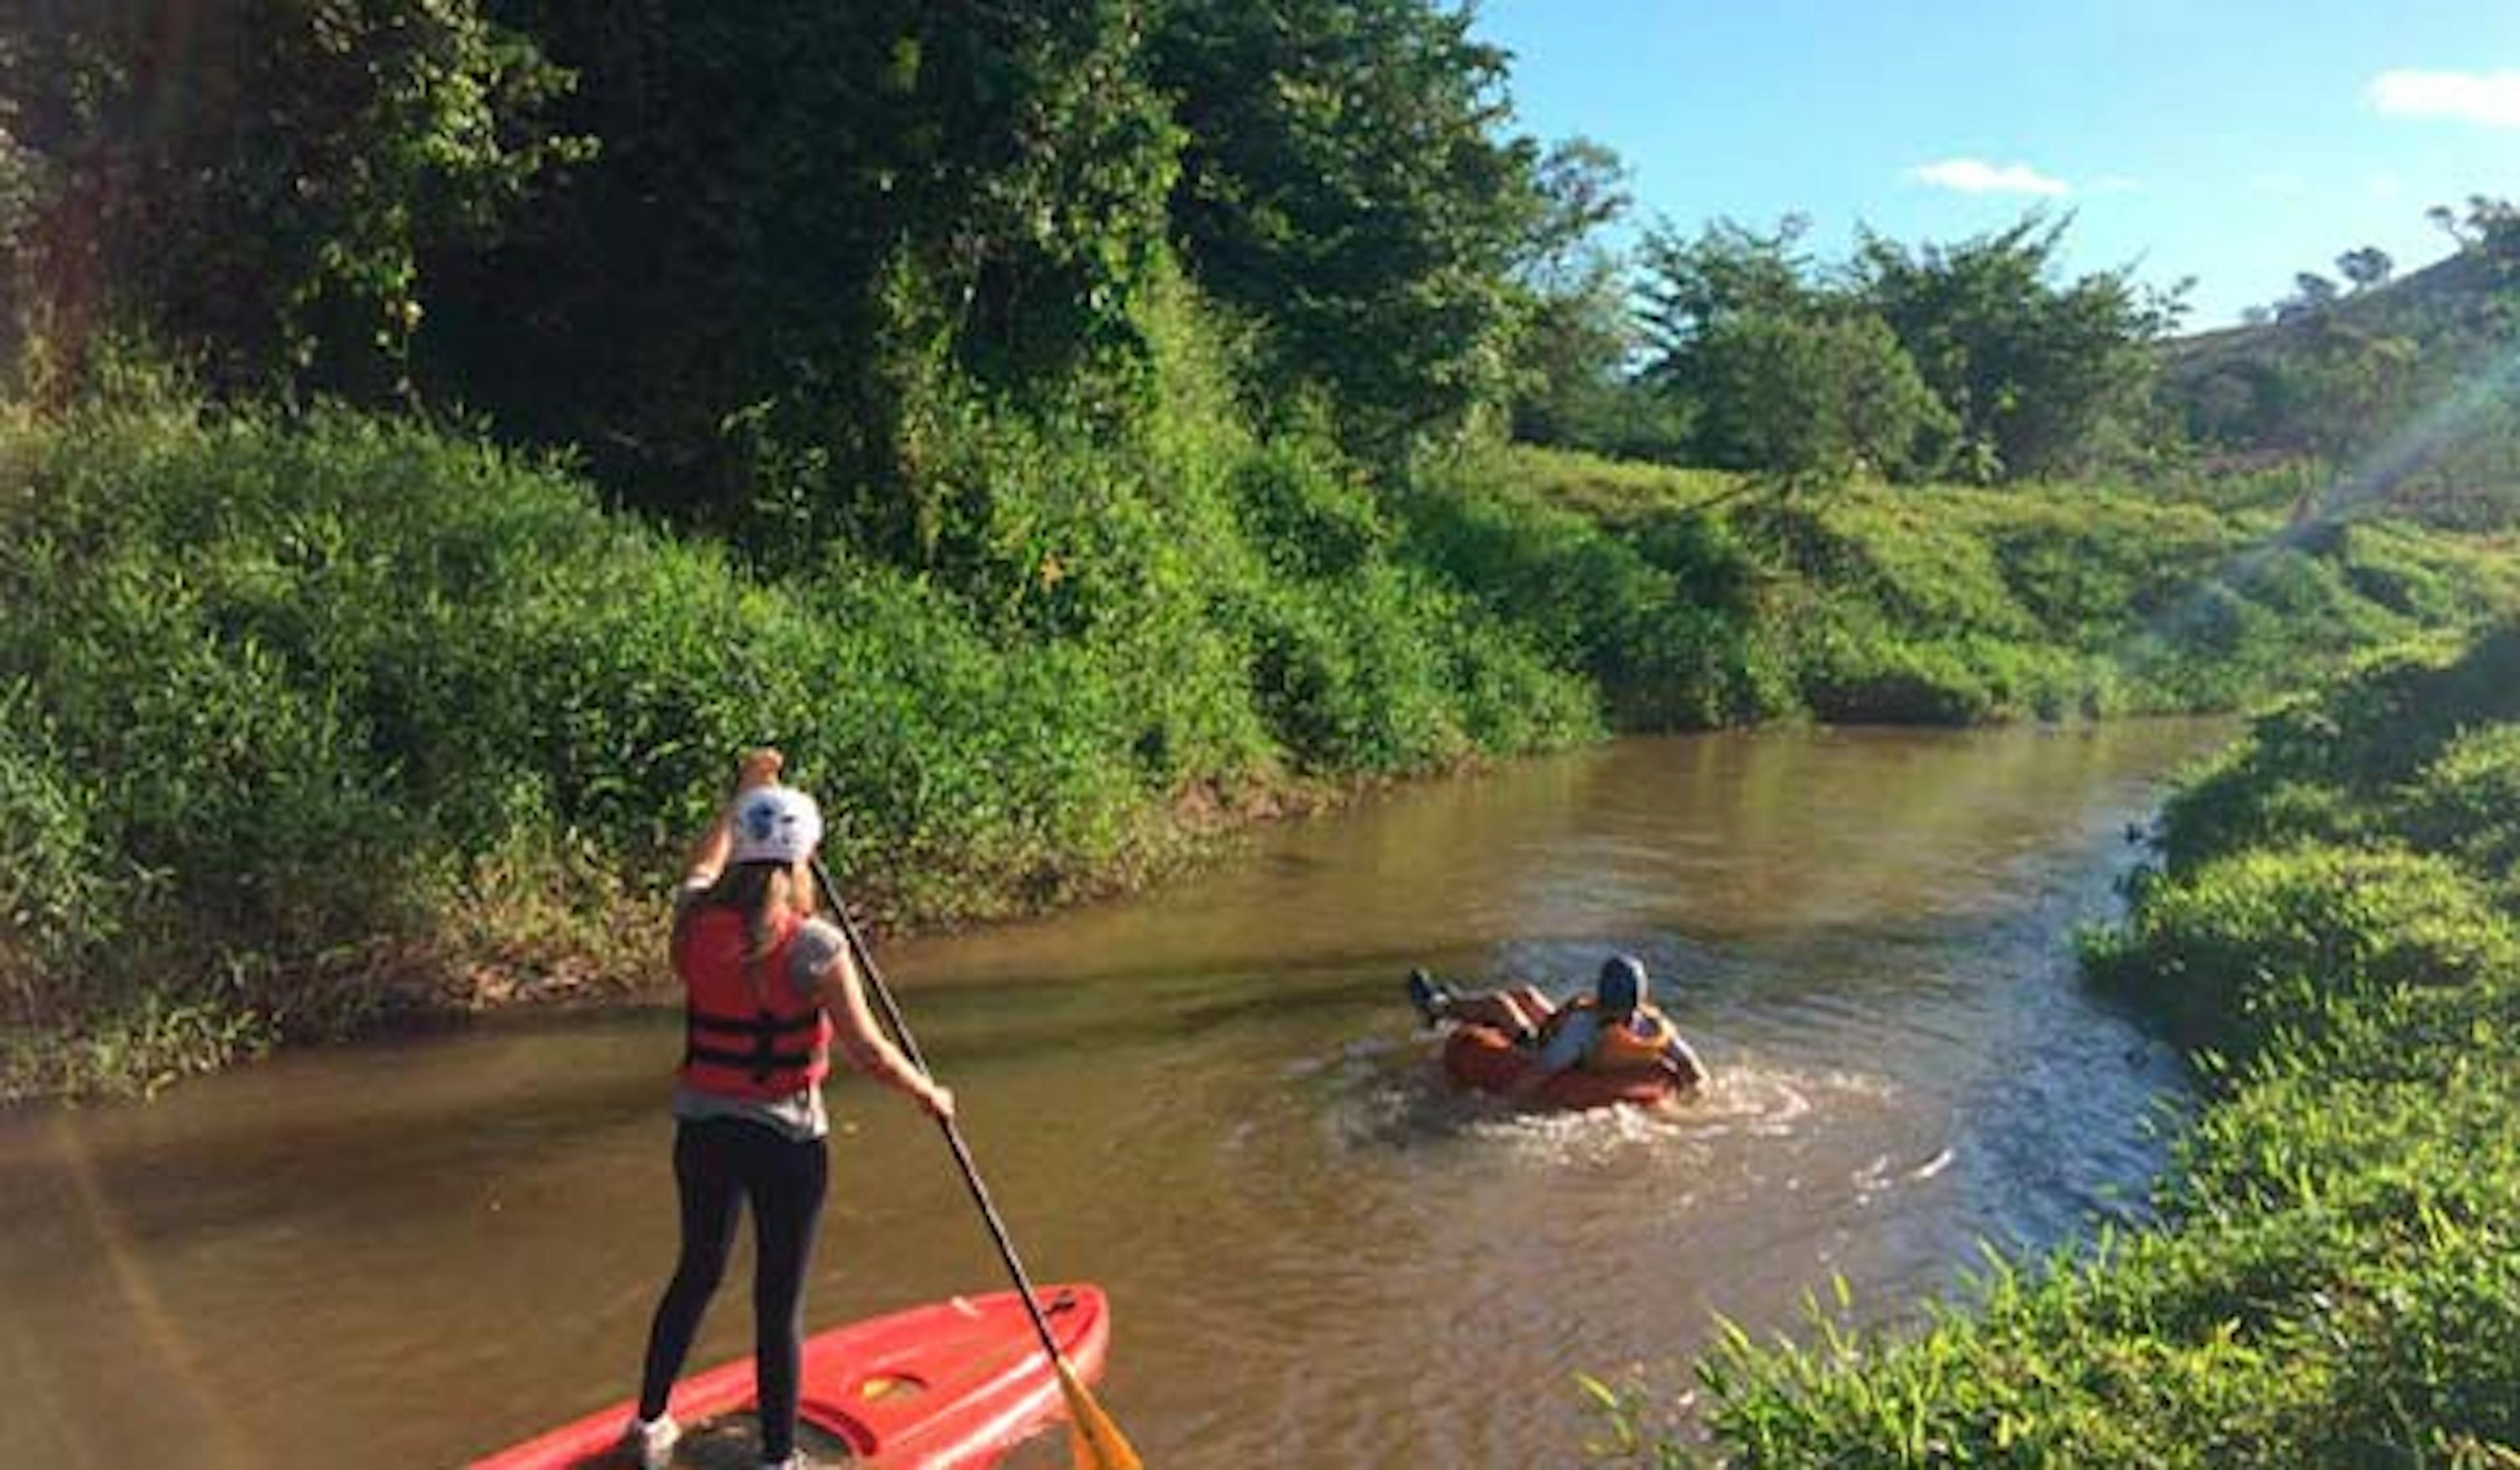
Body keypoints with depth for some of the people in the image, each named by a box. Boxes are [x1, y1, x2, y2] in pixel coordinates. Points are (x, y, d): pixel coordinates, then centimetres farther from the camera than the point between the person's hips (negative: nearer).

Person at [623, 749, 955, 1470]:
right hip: (785, 1140, -6)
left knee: (697, 1273, 24)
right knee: (780, 1302, 6)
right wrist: (930, 1095, 0)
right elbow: (867, 1051, -16)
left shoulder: (695, 921, -5)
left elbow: (704, 862, 20)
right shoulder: (813, 945, -20)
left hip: (701, 1131, 6)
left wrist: (744, 793, 31)